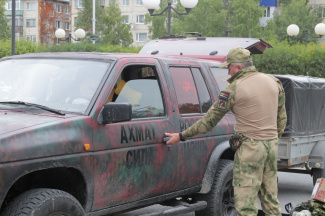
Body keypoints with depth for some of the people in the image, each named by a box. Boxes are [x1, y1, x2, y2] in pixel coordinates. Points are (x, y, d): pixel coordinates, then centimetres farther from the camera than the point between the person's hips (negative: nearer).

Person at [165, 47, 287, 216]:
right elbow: (282, 118, 15)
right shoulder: (274, 82, 8)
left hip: (250, 147, -7)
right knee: (271, 200, 14)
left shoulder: (233, 89, -10)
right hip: (272, 145, 7)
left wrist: (181, 136, 3)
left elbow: (209, 120, -5)